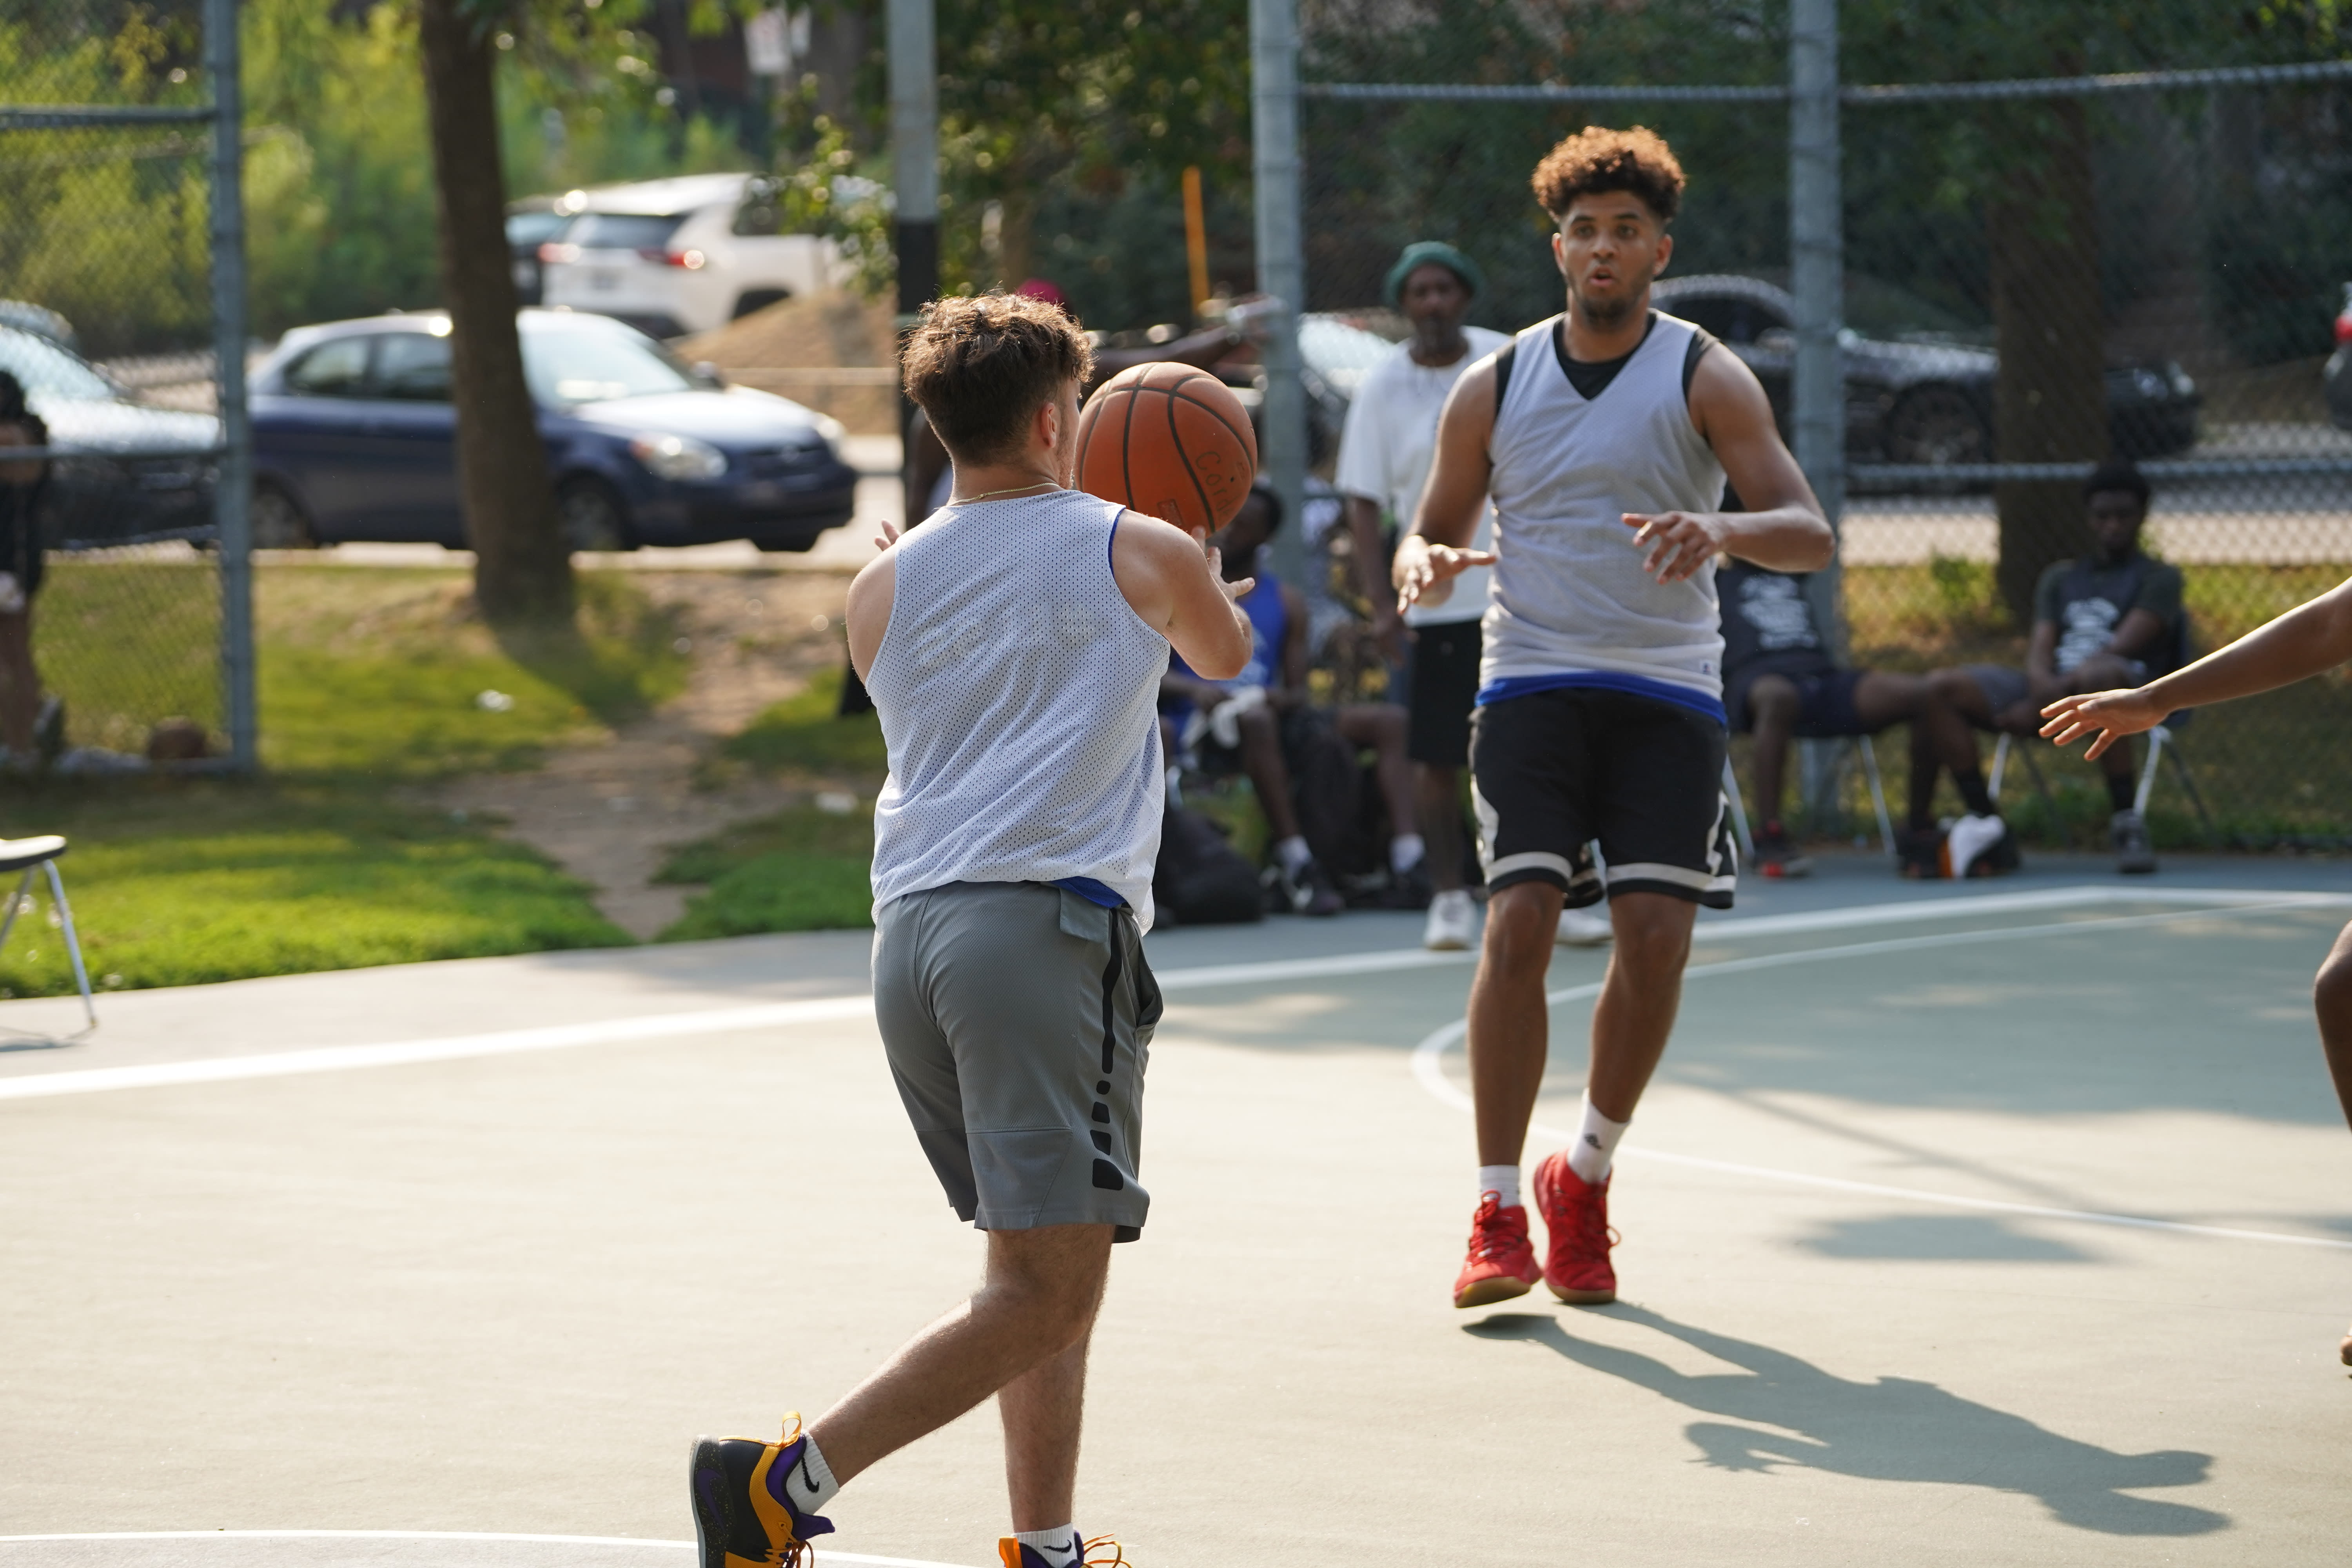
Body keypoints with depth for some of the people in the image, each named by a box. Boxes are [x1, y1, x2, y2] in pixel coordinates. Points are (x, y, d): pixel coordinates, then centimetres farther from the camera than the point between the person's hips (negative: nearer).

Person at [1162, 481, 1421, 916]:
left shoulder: (1287, 603, 18)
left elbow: (1297, 692, 12)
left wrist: (1282, 697, -14)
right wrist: (1196, 690, -21)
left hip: (1272, 719, 5)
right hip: (1202, 727, -5)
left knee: (1389, 720, -10)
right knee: (1253, 718, -40)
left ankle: (1409, 863, -29)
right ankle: (1296, 865, -44)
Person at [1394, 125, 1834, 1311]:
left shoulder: (1706, 379, 0)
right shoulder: (1493, 389, 8)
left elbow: (1808, 533, -7)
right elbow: (1432, 532, 17)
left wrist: (1723, 528, -29)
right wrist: (1426, 562, -8)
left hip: (1667, 690, -1)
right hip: (1532, 684, 1)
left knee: (1656, 934, -10)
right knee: (1517, 924, -13)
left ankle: (1585, 1177, 14)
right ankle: (1498, 1215, -7)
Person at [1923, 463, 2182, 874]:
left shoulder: (2158, 578, 12)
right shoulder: (2060, 579, 28)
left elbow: (2121, 648, -4)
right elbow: (2041, 648, 13)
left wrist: (2055, 691, -16)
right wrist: (2042, 685, -14)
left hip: (2128, 687, -5)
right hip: (2051, 691, 5)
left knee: (2098, 678, -44)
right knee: (1944, 686, -17)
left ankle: (2125, 819, -37)